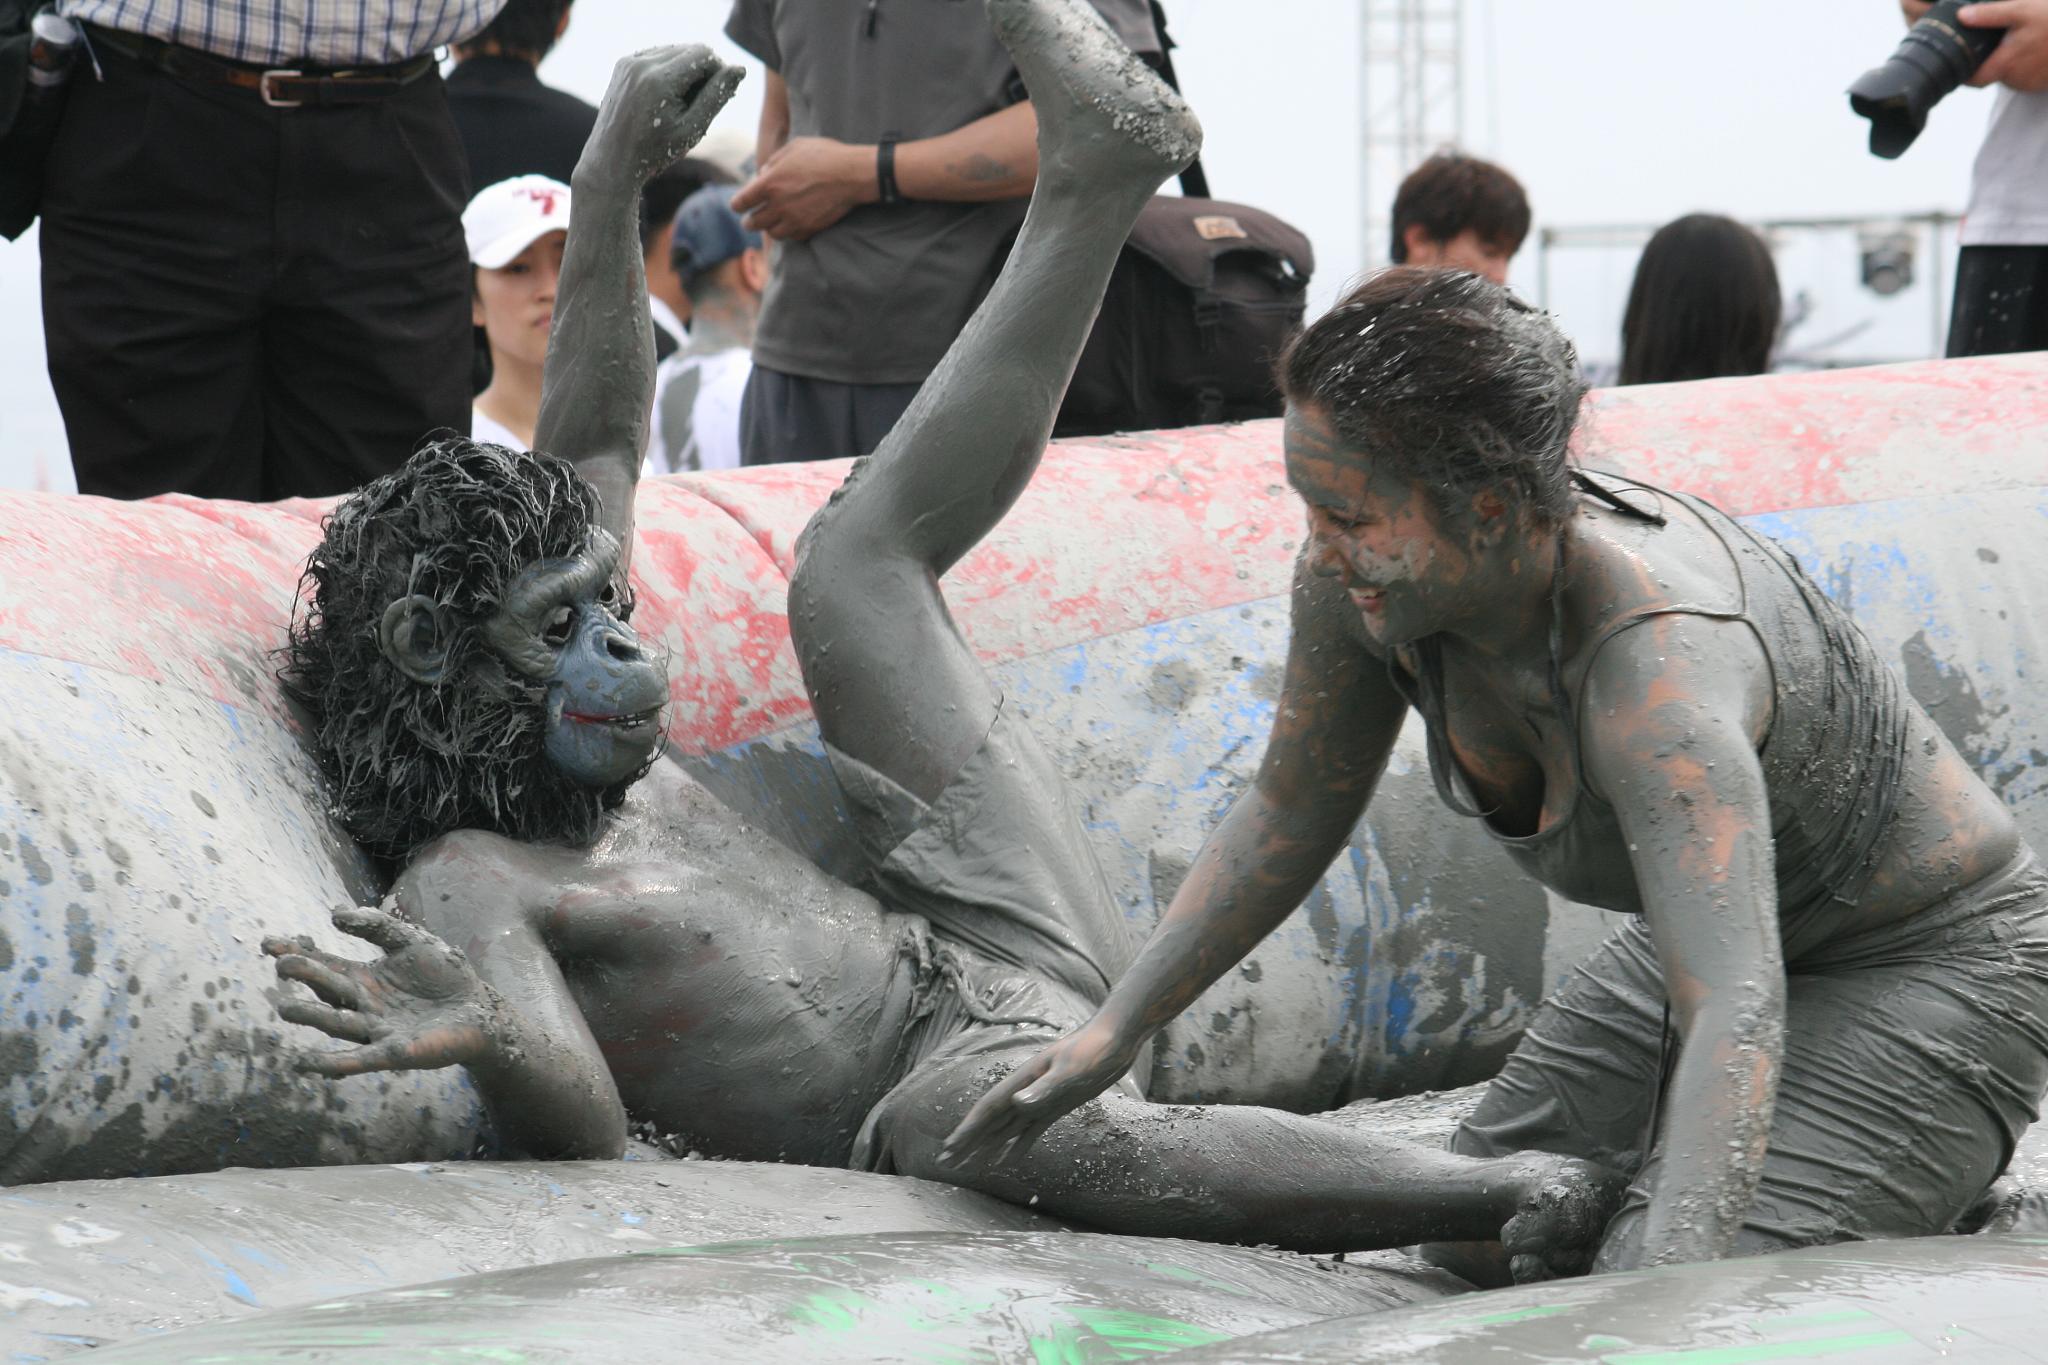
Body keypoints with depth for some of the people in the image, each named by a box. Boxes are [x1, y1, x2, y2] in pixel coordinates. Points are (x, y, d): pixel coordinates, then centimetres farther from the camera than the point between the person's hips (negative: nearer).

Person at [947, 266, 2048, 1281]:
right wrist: (1114, 1030, -7)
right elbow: (1293, 814, 1)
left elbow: (1736, 1022, -52)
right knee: (1471, 1254, 14)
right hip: (1720, 937, 8)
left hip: (1935, 972, -8)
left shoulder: (1659, 664, -41)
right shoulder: (1365, 565, -19)